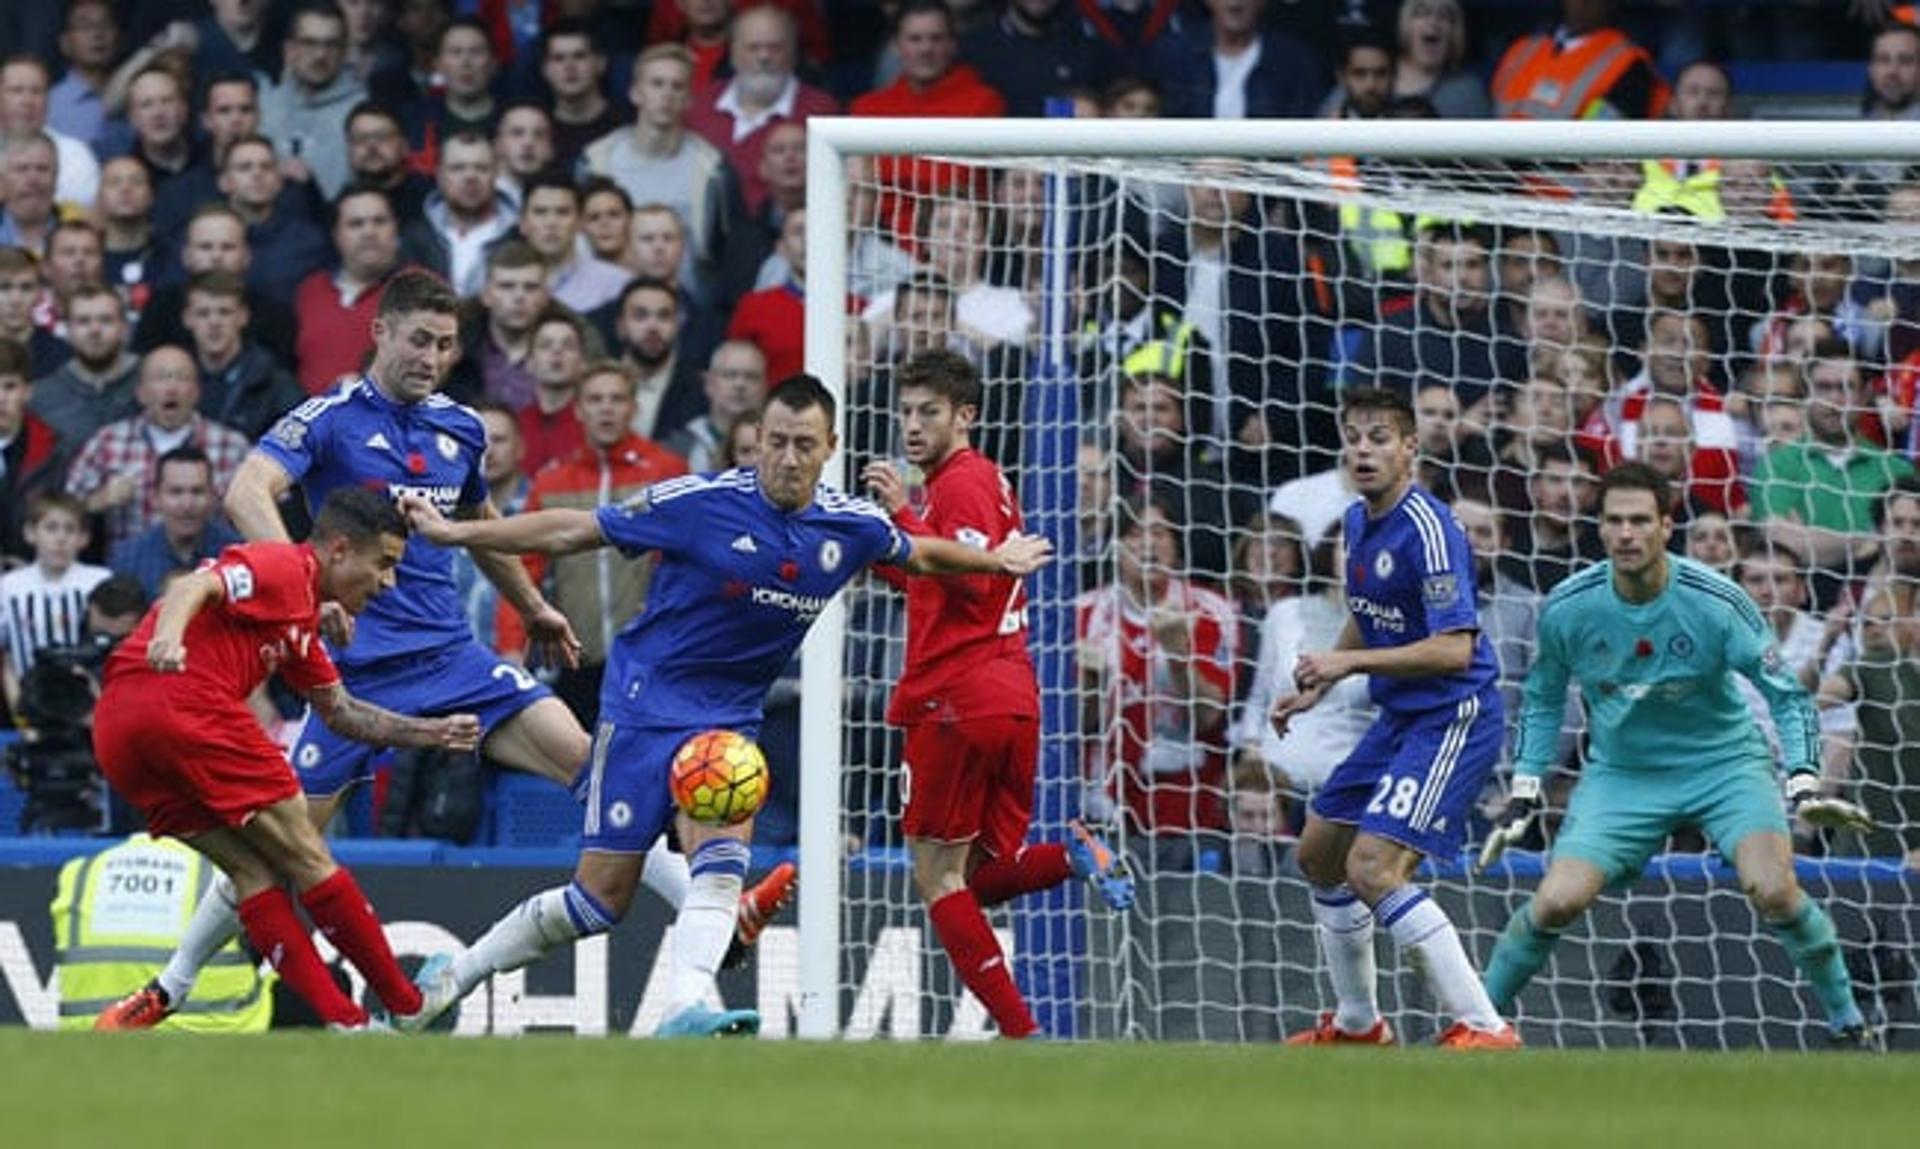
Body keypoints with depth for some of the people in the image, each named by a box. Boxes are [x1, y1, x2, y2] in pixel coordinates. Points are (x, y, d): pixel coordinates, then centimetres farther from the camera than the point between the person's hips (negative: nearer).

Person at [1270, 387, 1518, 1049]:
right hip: (1399, 718, 10)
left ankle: (1483, 1028, -20)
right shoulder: (1359, 522, 8)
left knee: (1372, 868, -22)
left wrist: (1352, 663, -25)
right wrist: (1316, 686, 19)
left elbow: (1455, 648, -25)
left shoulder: (1428, 529, -20)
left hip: (1452, 718, -10)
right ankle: (1357, 1024, 34)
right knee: (1319, 854, 18)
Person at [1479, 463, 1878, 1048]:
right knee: (1557, 903, -16)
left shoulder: (1716, 601, -20)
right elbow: (1543, 698, 7)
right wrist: (1523, 795, 2)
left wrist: (1805, 784, -24)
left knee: (1774, 891, -24)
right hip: (1620, 773, 2)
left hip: (1723, 761, -2)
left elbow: (1786, 693, -12)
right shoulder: (1569, 608, -13)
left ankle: (1849, 1024, -4)